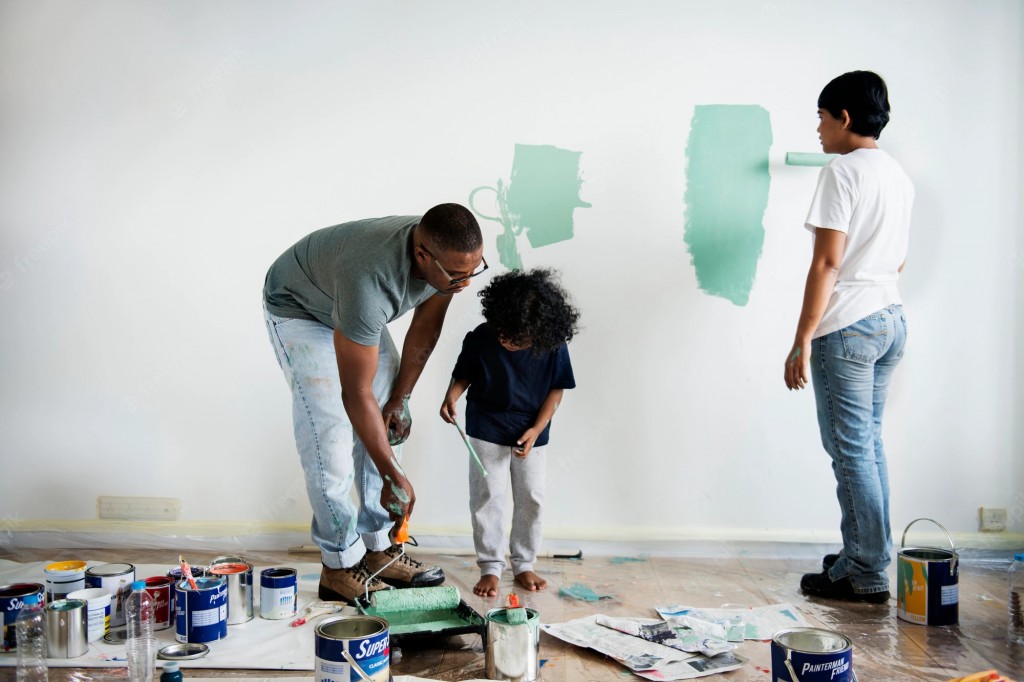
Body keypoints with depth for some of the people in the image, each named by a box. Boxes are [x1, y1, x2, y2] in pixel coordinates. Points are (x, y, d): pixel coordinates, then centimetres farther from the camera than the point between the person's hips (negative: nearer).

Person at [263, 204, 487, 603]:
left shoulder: (450, 257, -25)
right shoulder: (369, 278, -45)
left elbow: (425, 330, -5)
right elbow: (356, 394, -38)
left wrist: (398, 399, -1)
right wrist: (393, 475, -33)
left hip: (357, 312, 7)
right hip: (298, 310, -7)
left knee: (388, 429, 4)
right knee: (330, 439, -12)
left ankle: (378, 550, 14)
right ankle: (341, 567, 3)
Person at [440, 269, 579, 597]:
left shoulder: (554, 347, -17)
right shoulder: (481, 338, -18)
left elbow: (556, 389, -5)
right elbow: (463, 375, -2)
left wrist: (536, 429, -13)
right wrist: (452, 395, -24)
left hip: (531, 433, 1)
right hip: (487, 431, -1)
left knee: (531, 498, 7)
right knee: (487, 497, 0)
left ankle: (523, 564, 23)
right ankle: (490, 567, 13)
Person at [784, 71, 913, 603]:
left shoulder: (842, 171, -12)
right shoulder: (898, 175, 14)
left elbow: (827, 262, -18)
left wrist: (802, 341, -17)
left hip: (847, 326, -9)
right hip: (892, 320, 9)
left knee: (851, 449, -2)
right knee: (868, 443, 16)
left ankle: (866, 575, 5)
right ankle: (867, 556, 24)